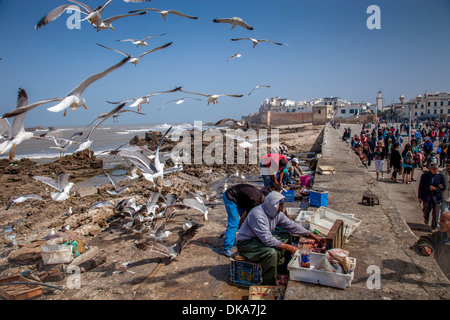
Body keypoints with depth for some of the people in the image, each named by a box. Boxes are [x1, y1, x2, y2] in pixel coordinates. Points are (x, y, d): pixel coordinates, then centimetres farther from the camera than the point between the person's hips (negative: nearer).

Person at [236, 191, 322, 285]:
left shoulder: (277, 213, -3)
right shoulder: (258, 215, -31)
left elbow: (292, 225, 6)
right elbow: (267, 239, -33)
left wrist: (312, 235, 7)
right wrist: (288, 247, -28)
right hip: (246, 242, -9)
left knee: (286, 235, 6)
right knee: (271, 252, -32)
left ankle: (280, 265, 13)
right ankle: (269, 284, -14)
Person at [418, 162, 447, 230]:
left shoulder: (440, 176, -2)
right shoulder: (424, 175, -3)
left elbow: (444, 187, 4)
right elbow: (421, 187, 2)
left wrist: (436, 188, -13)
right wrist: (420, 197, 1)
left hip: (436, 197, 0)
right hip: (427, 197, 0)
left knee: (436, 213, 0)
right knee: (426, 210, 11)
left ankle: (433, 226, 21)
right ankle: (426, 220, 45)